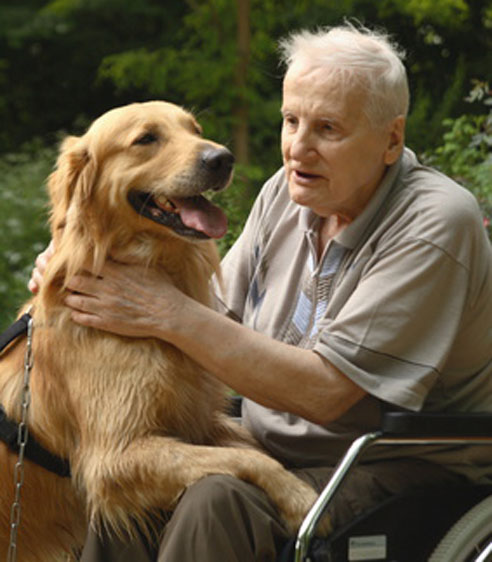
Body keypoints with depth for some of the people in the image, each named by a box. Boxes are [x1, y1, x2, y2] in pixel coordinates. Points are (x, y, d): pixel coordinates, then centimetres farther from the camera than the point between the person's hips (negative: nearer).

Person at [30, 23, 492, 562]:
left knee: (217, 502, -31)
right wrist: (83, 270, -6)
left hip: (412, 472, -7)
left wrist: (168, 313, -23)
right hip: (275, 447, 7)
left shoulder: (435, 225, -20)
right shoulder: (289, 192, 4)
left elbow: (324, 391, -24)